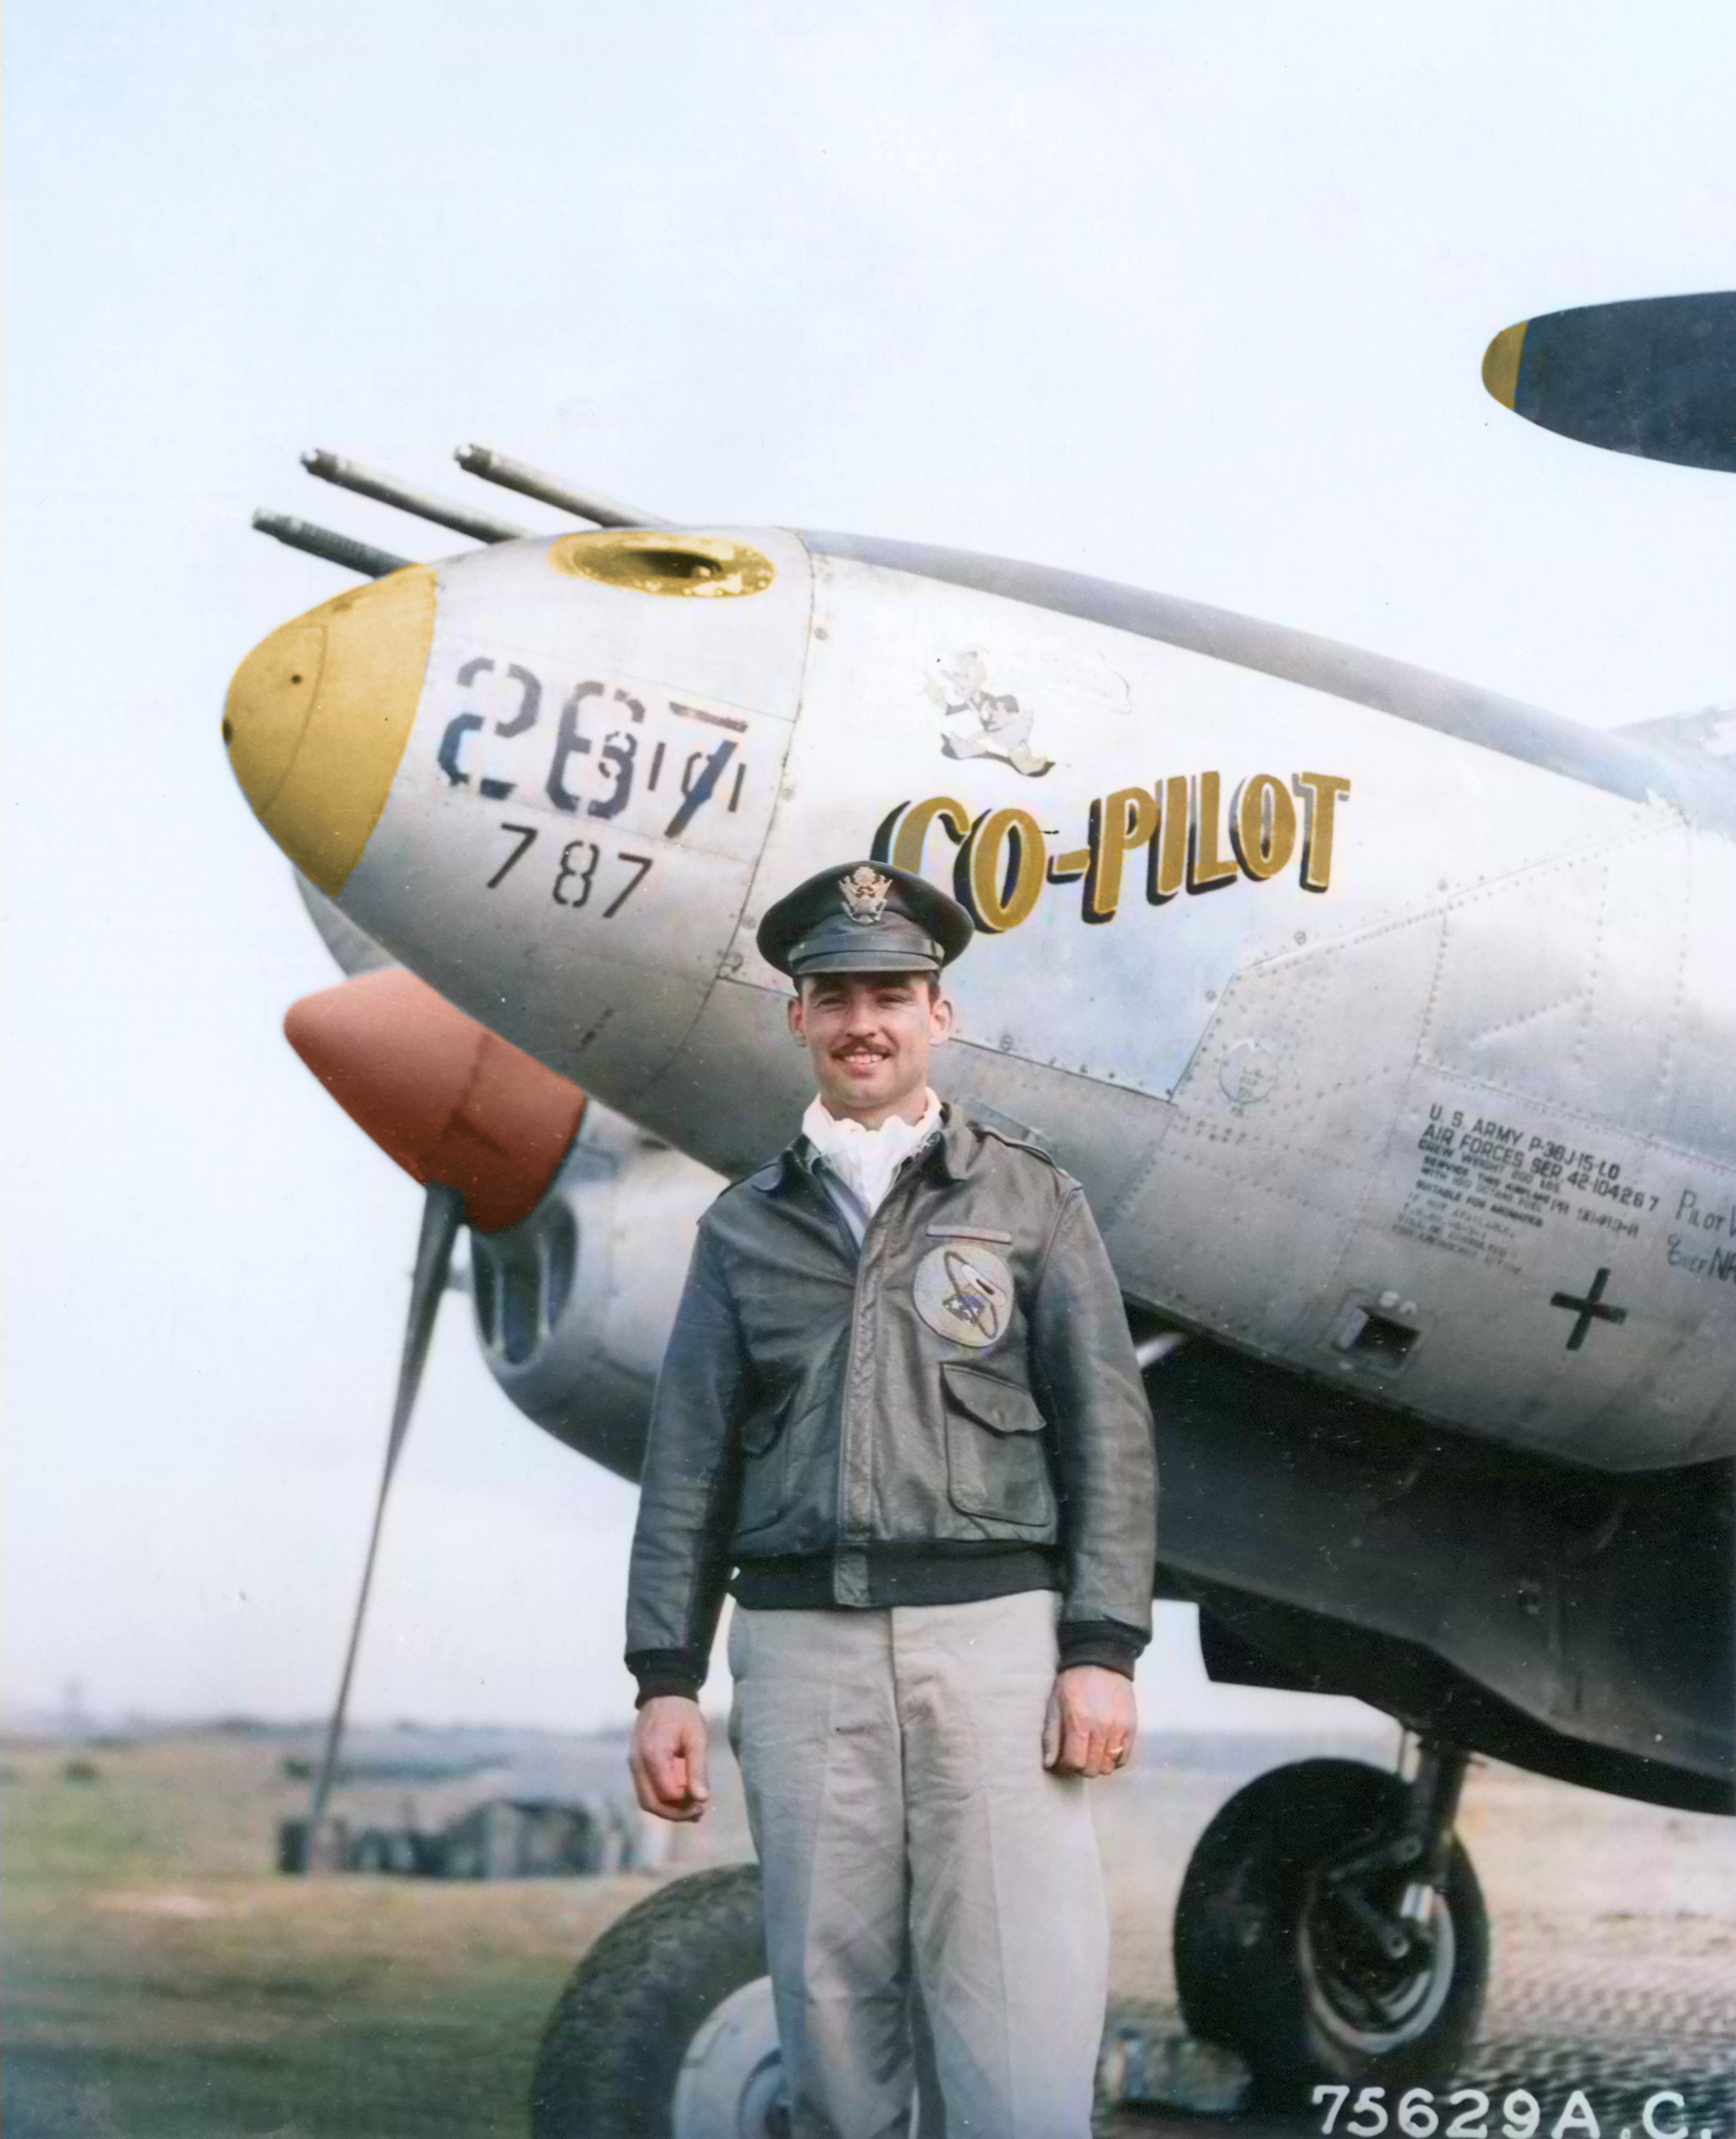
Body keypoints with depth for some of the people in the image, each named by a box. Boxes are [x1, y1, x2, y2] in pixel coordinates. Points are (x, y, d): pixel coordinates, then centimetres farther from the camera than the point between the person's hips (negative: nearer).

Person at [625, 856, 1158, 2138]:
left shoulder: (1031, 1200, 8)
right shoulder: (746, 1224, 15)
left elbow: (1108, 1435, 3)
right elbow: (691, 1460, 12)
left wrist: (1103, 1651, -7)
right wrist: (666, 1679, 5)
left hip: (991, 1629, -2)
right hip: (801, 1641, 2)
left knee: (1018, 2026, -8)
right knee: (831, 2006, 5)